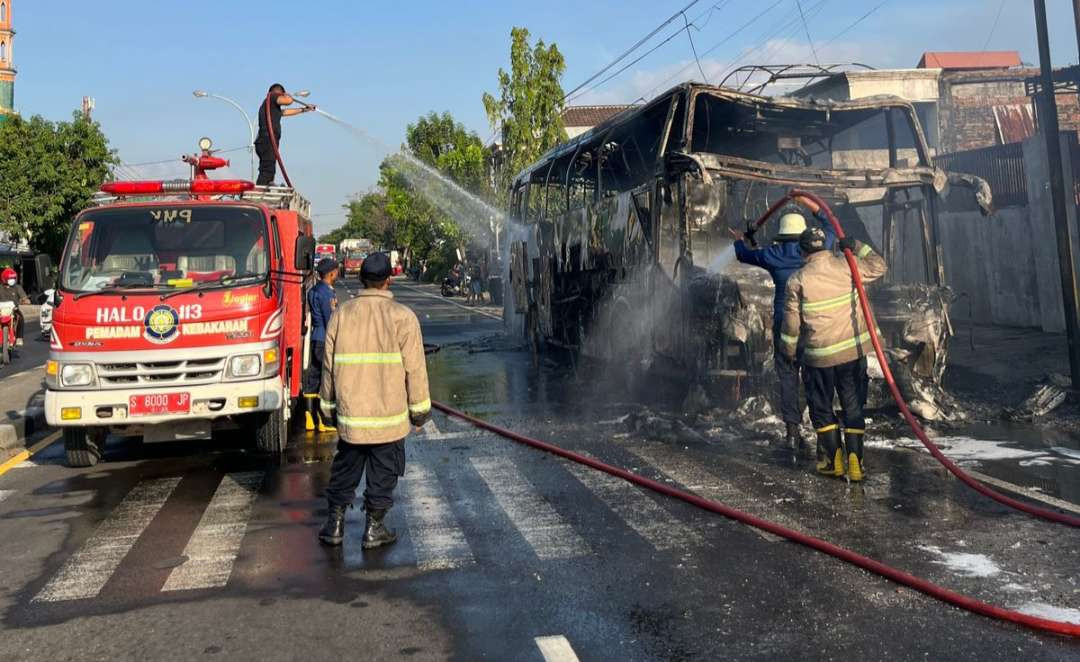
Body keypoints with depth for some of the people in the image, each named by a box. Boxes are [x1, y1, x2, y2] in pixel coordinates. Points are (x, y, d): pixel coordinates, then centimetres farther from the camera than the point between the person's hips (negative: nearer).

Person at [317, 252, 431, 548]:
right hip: (389, 413, -3)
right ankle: (374, 528, 16)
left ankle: (334, 525, 23)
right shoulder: (402, 317, -9)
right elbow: (414, 369, -8)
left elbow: (330, 366, 6)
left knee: (344, 470, 17)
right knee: (383, 473, 10)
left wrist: (329, 404, 17)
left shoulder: (341, 314, 0)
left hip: (350, 413, 3)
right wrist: (420, 409, 2)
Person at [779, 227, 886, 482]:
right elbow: (878, 267, 13)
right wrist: (858, 247, 13)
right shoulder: (847, 266, -4)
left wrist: (789, 350, 10)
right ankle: (855, 463, 10)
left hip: (819, 355, -2)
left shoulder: (797, 280, -9)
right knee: (853, 406, 10)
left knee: (821, 407, 14)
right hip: (853, 349, 2)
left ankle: (833, 460, 13)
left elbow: (792, 322, -4)